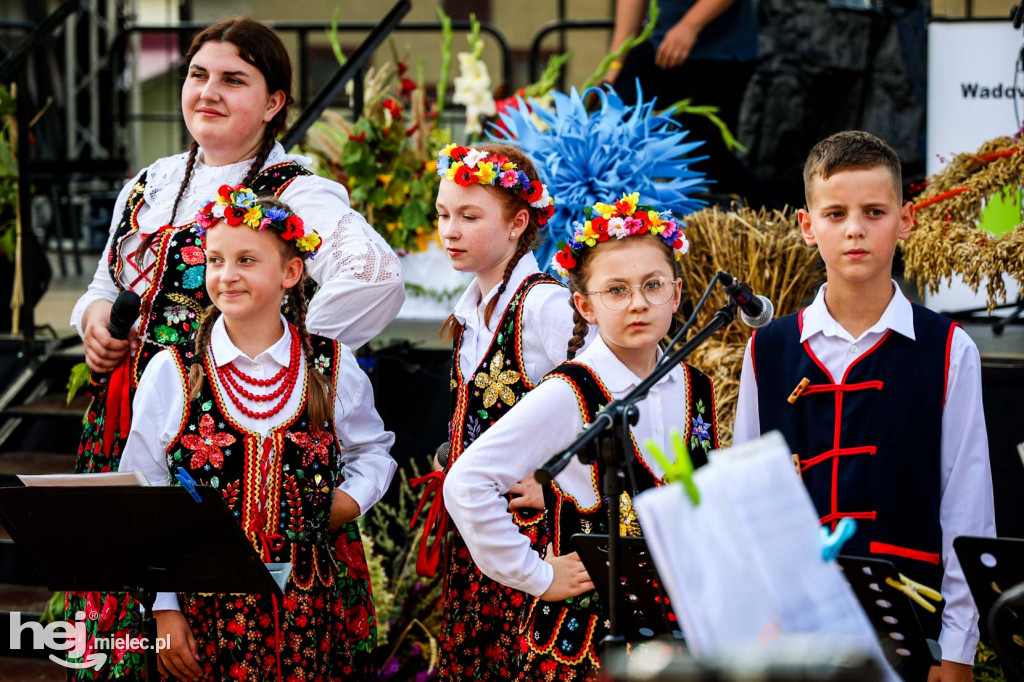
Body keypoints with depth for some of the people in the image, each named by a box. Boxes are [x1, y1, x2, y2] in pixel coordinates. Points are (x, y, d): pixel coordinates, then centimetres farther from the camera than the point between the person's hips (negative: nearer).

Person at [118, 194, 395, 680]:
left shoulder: (332, 368, 3)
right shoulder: (170, 374, -2)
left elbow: (373, 451, 22)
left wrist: (351, 498, 1)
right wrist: (164, 610, -3)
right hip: (204, 612, -1)